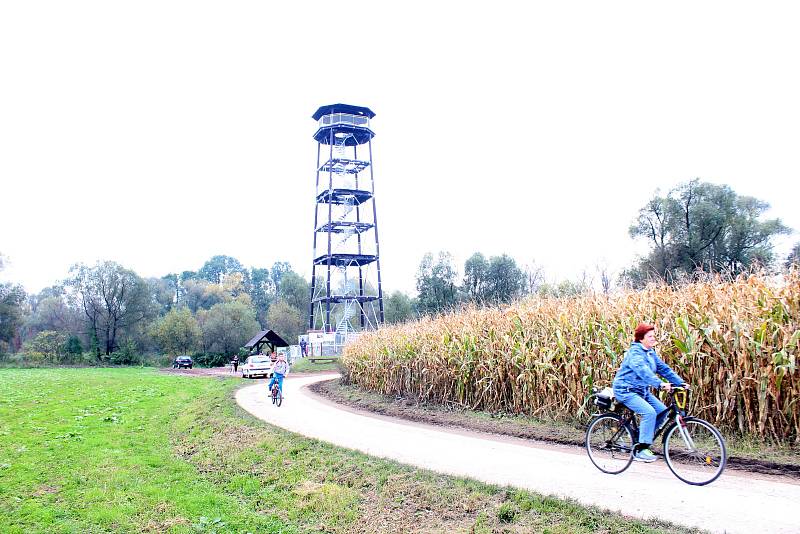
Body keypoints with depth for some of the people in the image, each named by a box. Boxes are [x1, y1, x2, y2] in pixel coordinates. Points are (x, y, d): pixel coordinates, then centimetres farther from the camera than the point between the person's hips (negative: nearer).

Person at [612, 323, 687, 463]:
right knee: (649, 412, -24)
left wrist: (680, 382, -5)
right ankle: (641, 450, -17)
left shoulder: (651, 353, 10)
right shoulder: (635, 352, -19)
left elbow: (664, 368, 6)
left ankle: (641, 439, 11)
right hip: (626, 390, -9)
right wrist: (660, 384, -48)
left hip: (642, 391, 9)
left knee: (662, 411, -4)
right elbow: (643, 371, -36)